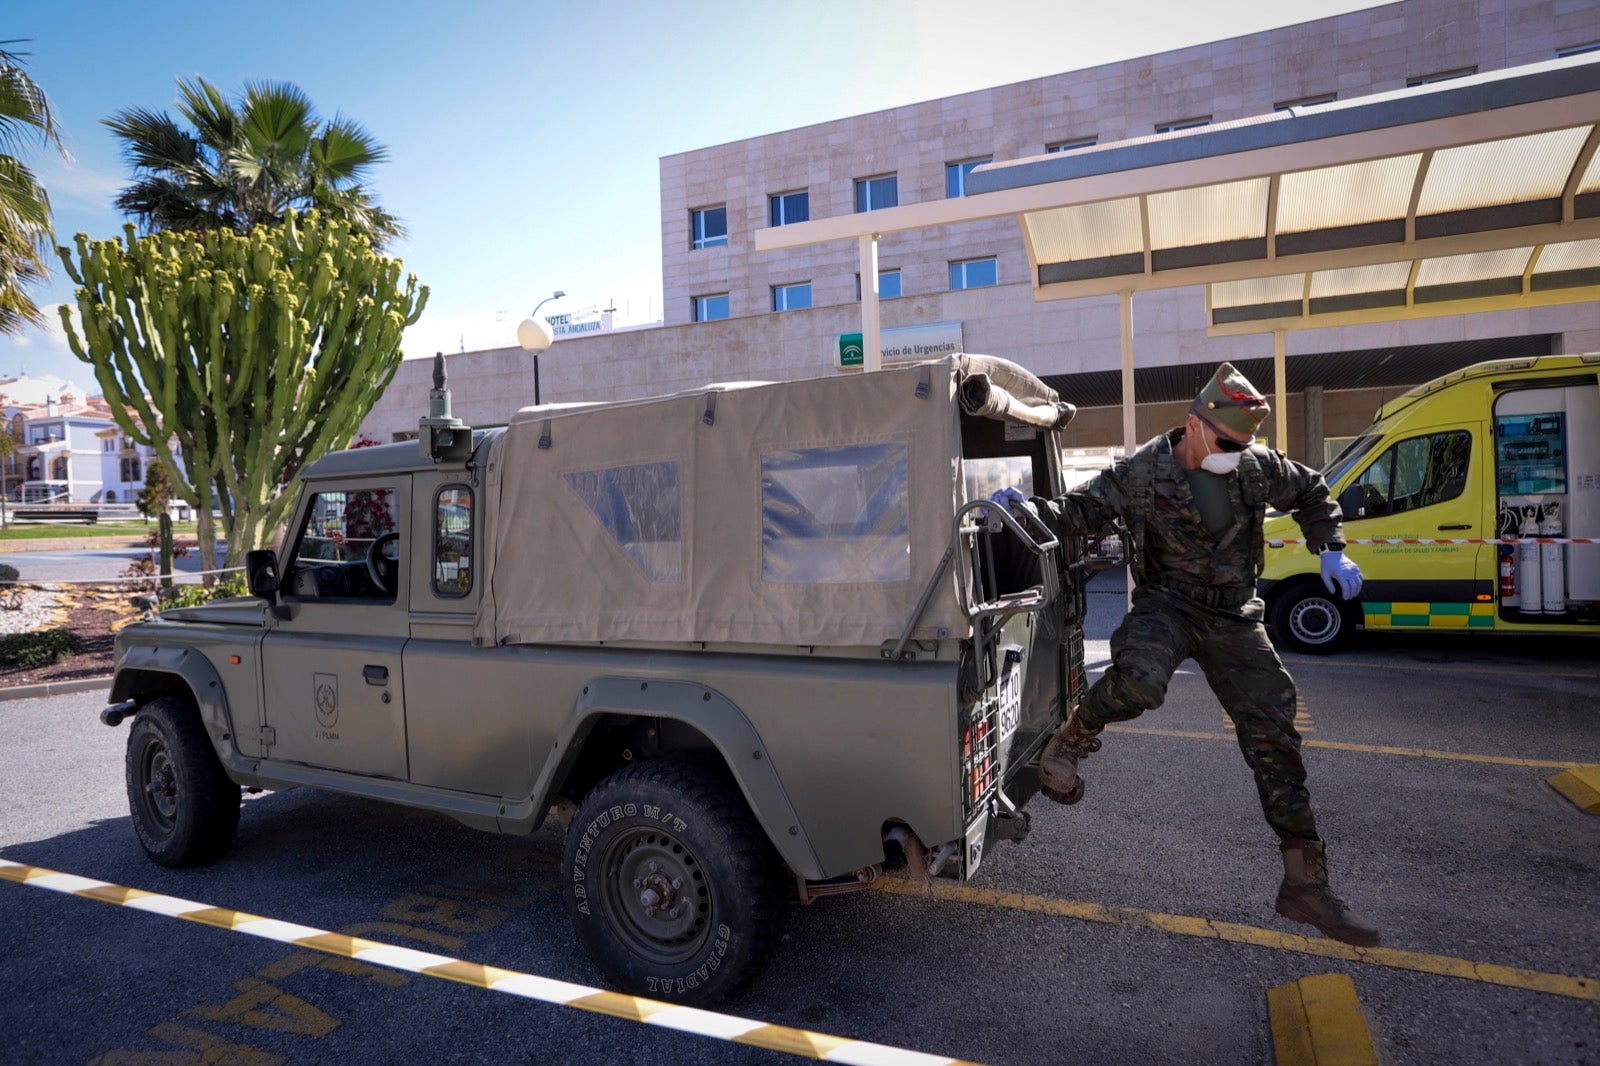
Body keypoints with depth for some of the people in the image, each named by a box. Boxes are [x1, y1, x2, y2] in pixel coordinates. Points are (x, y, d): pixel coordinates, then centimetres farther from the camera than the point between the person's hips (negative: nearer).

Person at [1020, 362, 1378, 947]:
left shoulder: (1259, 467, -1)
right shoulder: (1141, 472, -12)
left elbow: (1312, 493, 18)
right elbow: (1080, 510, -8)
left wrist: (1332, 552, 7)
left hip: (1234, 618, 4)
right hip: (1166, 604, -4)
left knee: (1273, 736, 3)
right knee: (1140, 679, -40)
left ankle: (1305, 883, 15)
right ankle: (1070, 742, -8)